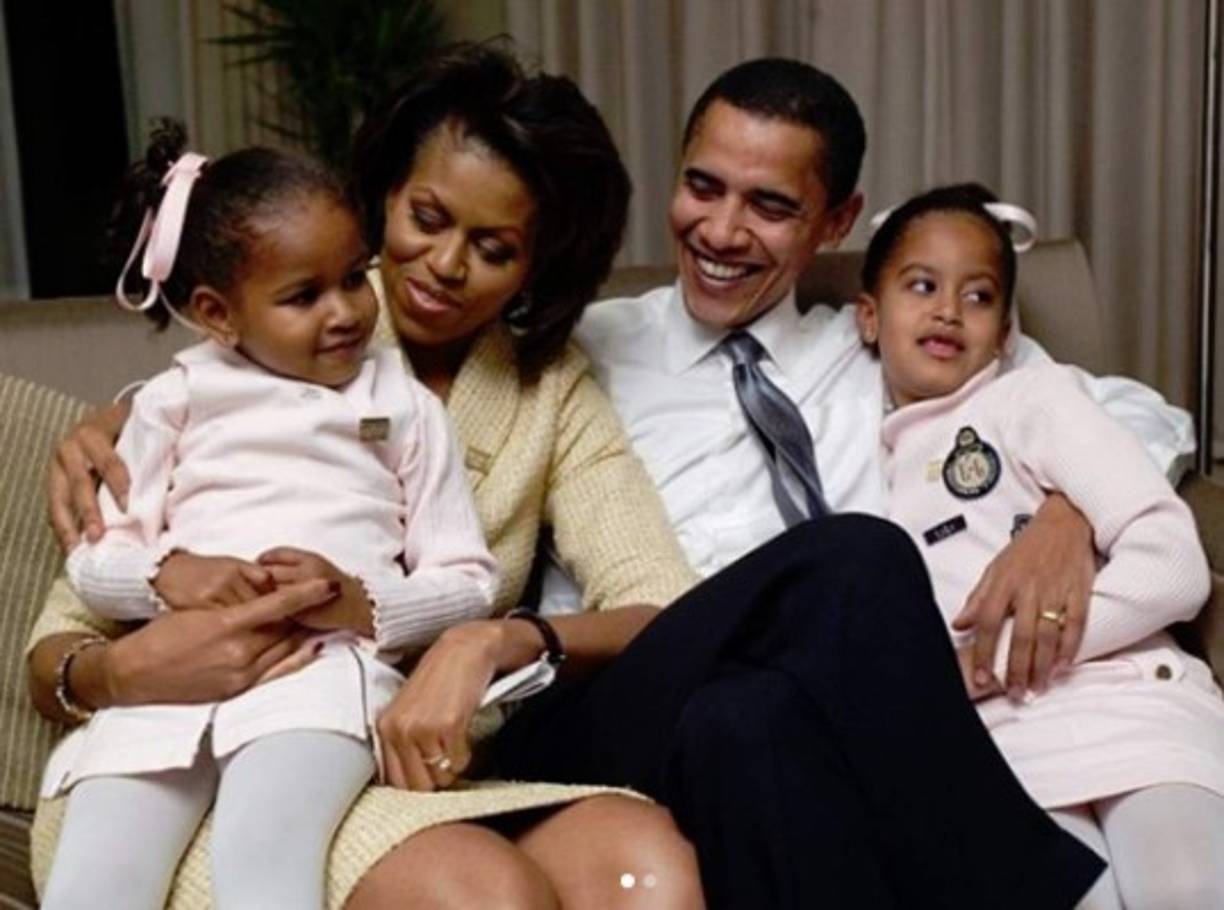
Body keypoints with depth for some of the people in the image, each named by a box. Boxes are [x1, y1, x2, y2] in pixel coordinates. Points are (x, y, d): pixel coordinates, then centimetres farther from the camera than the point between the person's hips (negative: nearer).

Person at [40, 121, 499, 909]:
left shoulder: (405, 406, 15)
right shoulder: (176, 400, 17)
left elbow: (471, 584, 10)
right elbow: (93, 562, 14)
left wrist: (362, 604, -11)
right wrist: (169, 574, -10)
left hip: (328, 670, -2)